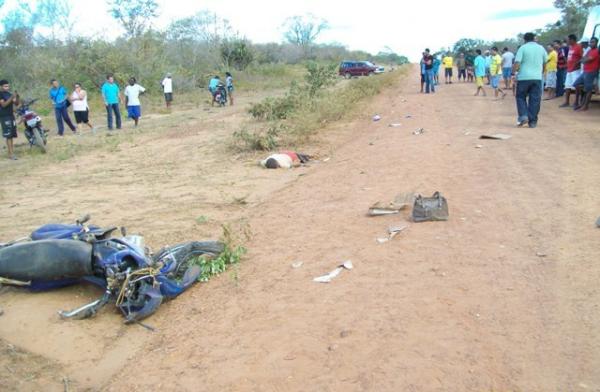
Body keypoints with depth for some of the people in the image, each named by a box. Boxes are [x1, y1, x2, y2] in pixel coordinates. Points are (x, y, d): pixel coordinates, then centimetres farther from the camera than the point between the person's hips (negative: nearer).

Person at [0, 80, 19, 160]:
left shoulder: (9, 93, 13)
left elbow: (16, 104, 10)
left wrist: (17, 97, -8)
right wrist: (11, 98, -27)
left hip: (11, 115, 7)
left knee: (12, 135, 7)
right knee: (8, 135, -11)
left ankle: (11, 151, 13)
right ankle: (11, 154, -12)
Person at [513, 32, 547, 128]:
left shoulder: (523, 48, -3)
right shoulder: (541, 48, 10)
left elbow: (516, 64, -11)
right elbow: (545, 63, 19)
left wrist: (515, 69, 8)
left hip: (524, 77, -3)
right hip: (537, 77, 3)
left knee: (521, 97, 11)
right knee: (535, 99, 5)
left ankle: (523, 116, -5)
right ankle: (532, 121, 6)